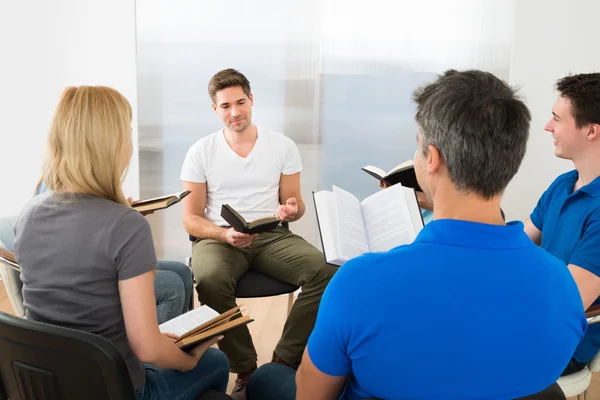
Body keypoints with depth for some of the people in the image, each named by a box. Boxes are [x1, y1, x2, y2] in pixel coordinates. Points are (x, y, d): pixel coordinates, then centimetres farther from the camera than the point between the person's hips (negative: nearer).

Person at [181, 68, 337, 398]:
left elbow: (295, 203, 11)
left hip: (273, 235, 1)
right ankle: (245, 370, -18)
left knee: (326, 272, -28)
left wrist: (293, 210, -16)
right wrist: (225, 234, -19)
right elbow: (191, 219, 2)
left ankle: (284, 362, -15)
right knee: (210, 280, -37)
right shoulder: (200, 152, 4)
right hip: (218, 237, -1)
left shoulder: (283, 146, 7)